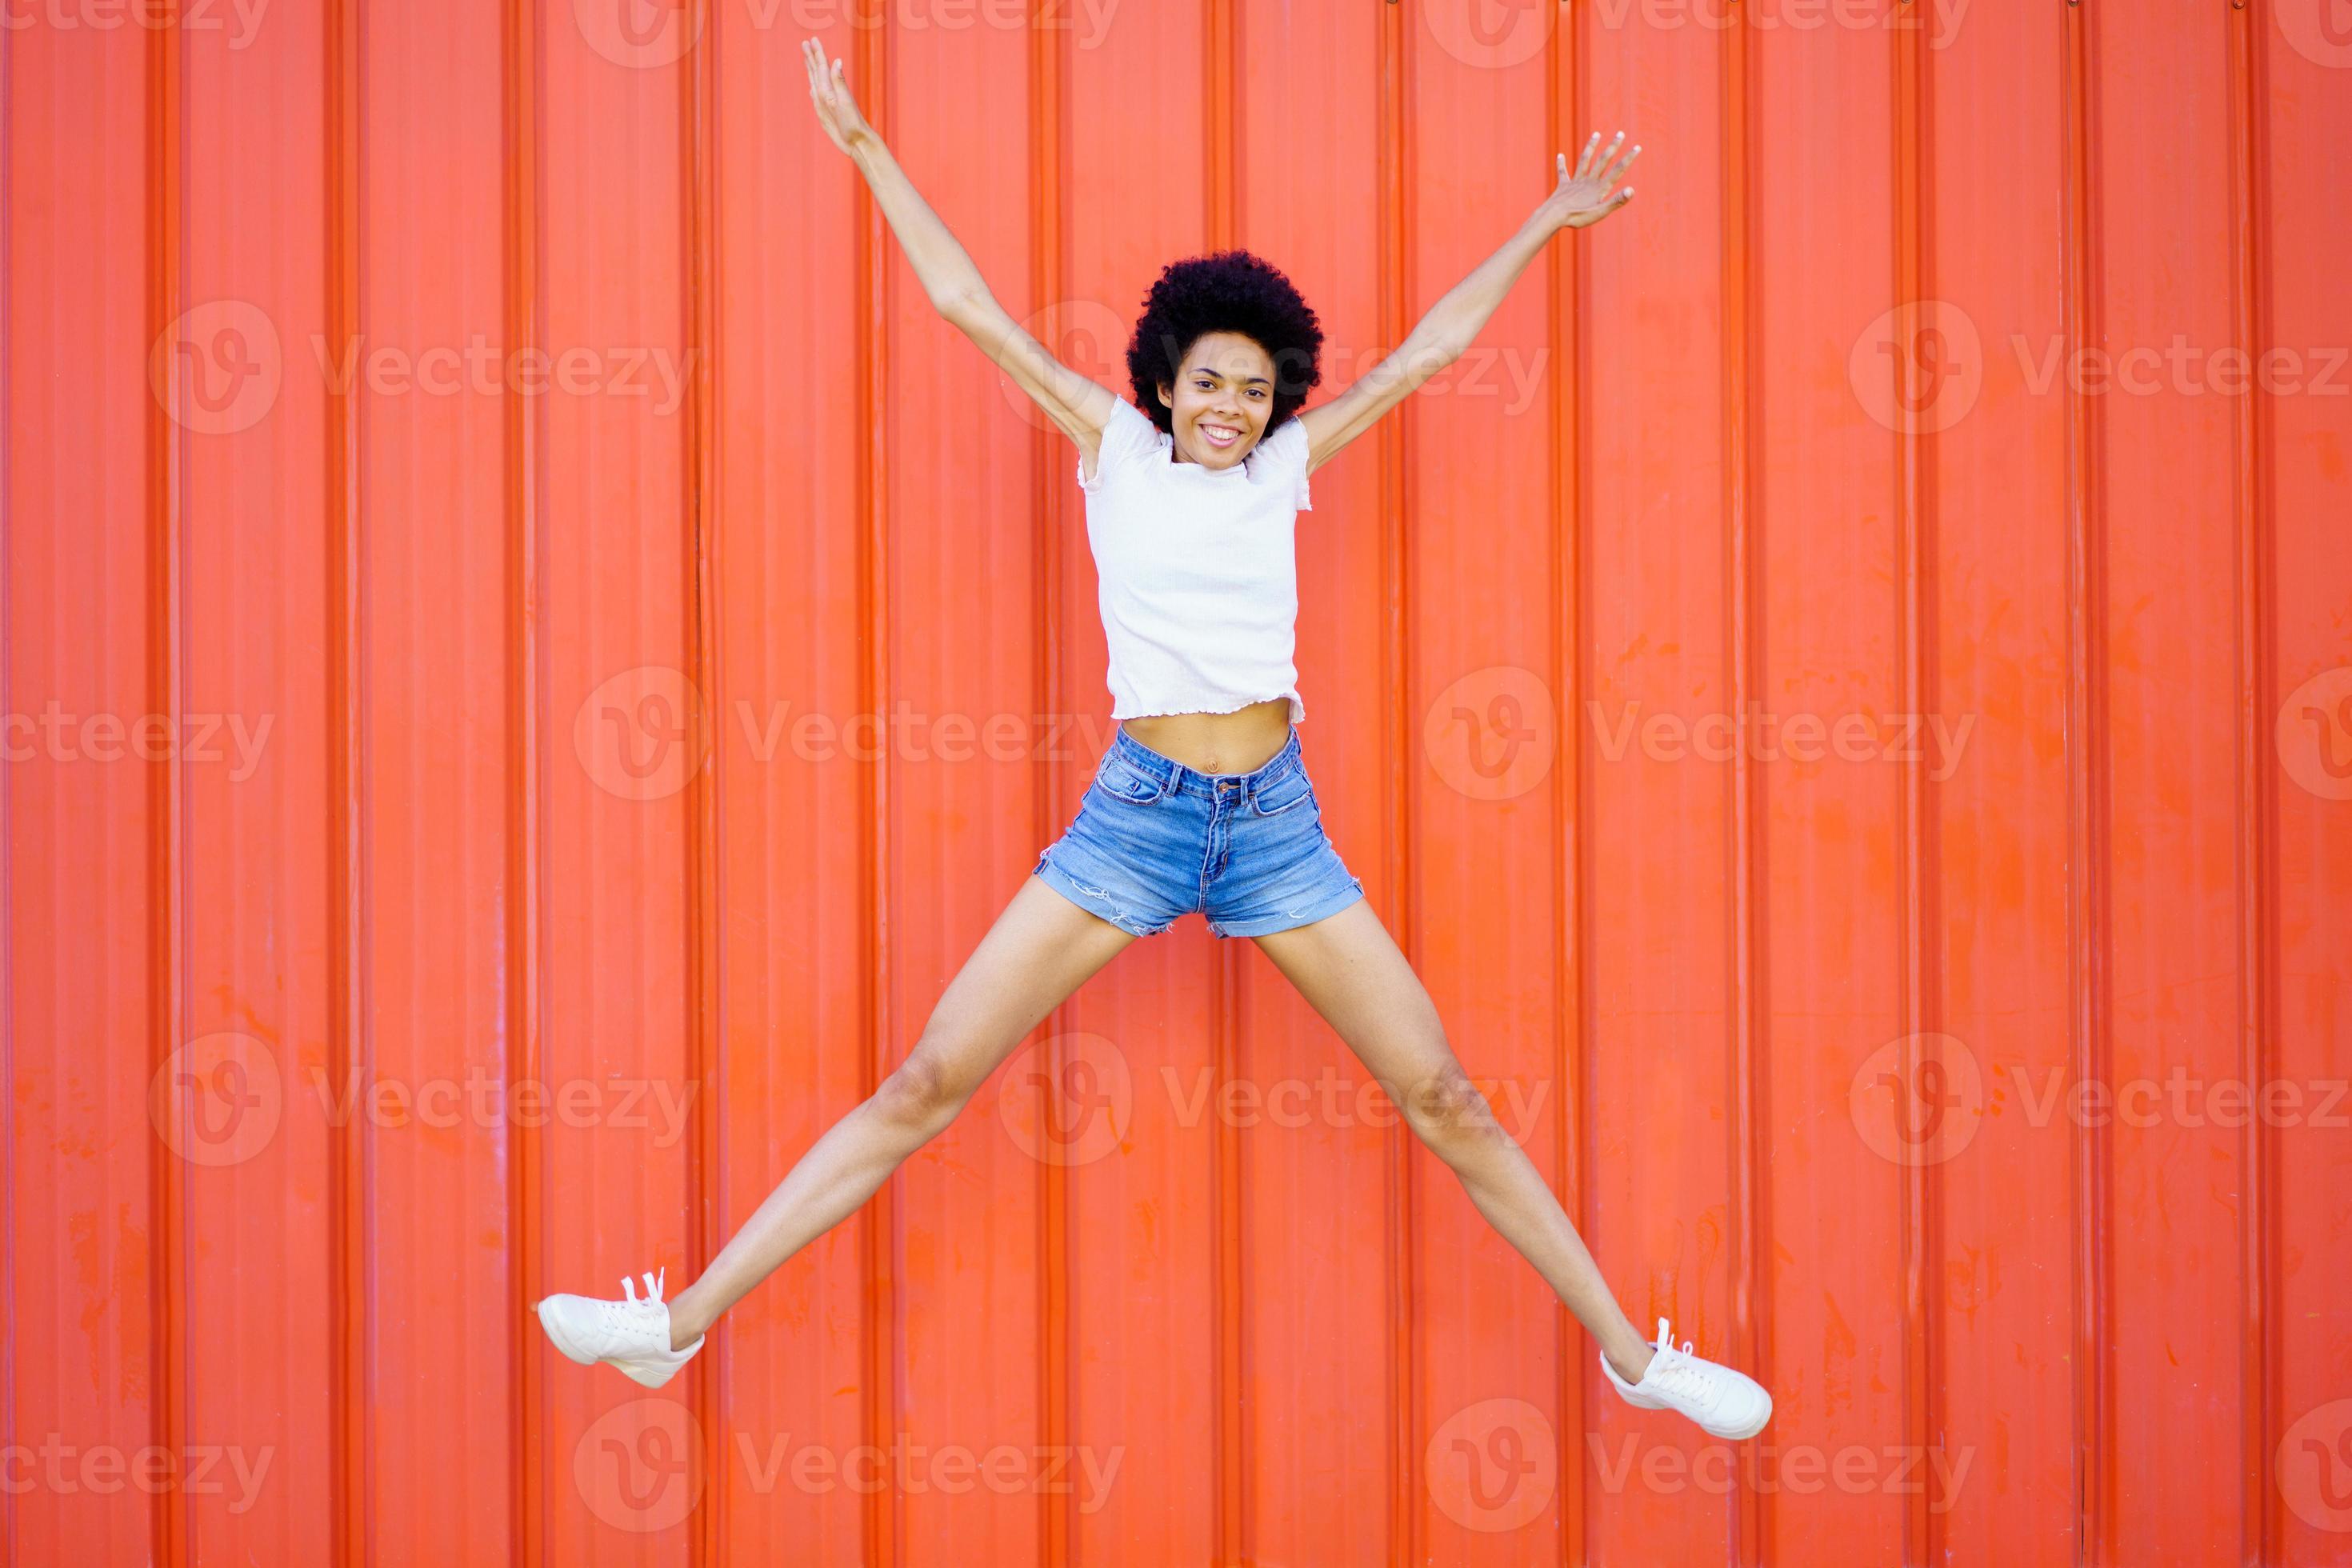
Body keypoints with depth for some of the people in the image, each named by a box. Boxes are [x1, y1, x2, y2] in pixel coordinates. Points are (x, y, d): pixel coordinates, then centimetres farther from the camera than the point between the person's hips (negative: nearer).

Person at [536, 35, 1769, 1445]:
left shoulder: (1288, 462, 8)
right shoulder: (1118, 446, 4)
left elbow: (1434, 345, 15)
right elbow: (970, 305, 4)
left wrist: (1551, 220, 20)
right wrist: (866, 149, 5)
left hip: (1277, 824, 2)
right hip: (1134, 815, -2)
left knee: (1446, 1098, 4)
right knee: (927, 1084, -4)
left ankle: (1635, 1357, 14)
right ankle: (685, 1322, 1)